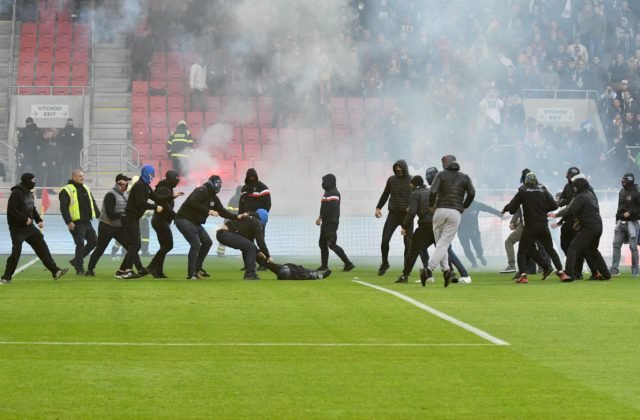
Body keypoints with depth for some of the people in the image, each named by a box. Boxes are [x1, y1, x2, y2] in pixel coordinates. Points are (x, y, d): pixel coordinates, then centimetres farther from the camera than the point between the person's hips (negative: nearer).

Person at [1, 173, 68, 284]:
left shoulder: (29, 194, 12)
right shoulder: (16, 193, -15)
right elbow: (12, 210, -21)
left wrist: (39, 220, 7)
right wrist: (25, 219, -23)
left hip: (30, 227, 8)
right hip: (17, 229, -8)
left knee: (42, 247, 1)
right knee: (16, 253, -6)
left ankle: (55, 271, 1)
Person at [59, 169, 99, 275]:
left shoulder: (86, 189, 17)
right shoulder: (67, 191, -8)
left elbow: (93, 203, 23)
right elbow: (63, 208, -13)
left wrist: (99, 215, 14)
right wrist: (68, 222, -20)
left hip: (87, 222, 8)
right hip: (76, 223, -8)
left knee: (94, 241, 8)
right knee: (80, 244, -9)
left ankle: (76, 260, 21)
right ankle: (79, 268, -1)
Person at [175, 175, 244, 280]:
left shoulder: (214, 198, 13)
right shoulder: (201, 191, -15)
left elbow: (222, 211, 14)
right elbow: (193, 202, -30)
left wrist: (236, 217, 1)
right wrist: (208, 211, -26)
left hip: (195, 223, 10)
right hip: (184, 219, -10)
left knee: (207, 242, 10)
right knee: (196, 244, -18)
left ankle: (197, 268, 20)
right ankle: (191, 274, -16)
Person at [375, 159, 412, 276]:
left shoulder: (412, 181, -3)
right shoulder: (391, 180, 4)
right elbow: (385, 195, 16)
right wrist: (378, 207, 9)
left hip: (407, 215, -2)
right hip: (393, 214, 2)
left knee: (408, 243, -2)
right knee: (385, 239, -6)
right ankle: (384, 263, 15)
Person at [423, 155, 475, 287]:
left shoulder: (441, 175, 6)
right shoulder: (464, 177, 10)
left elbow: (433, 191, -7)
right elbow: (471, 193, -2)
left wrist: (431, 206, 7)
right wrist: (464, 207, 12)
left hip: (440, 210, 0)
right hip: (455, 212, 0)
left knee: (440, 242, 11)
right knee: (444, 244, -3)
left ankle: (445, 269, -6)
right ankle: (429, 269, -19)